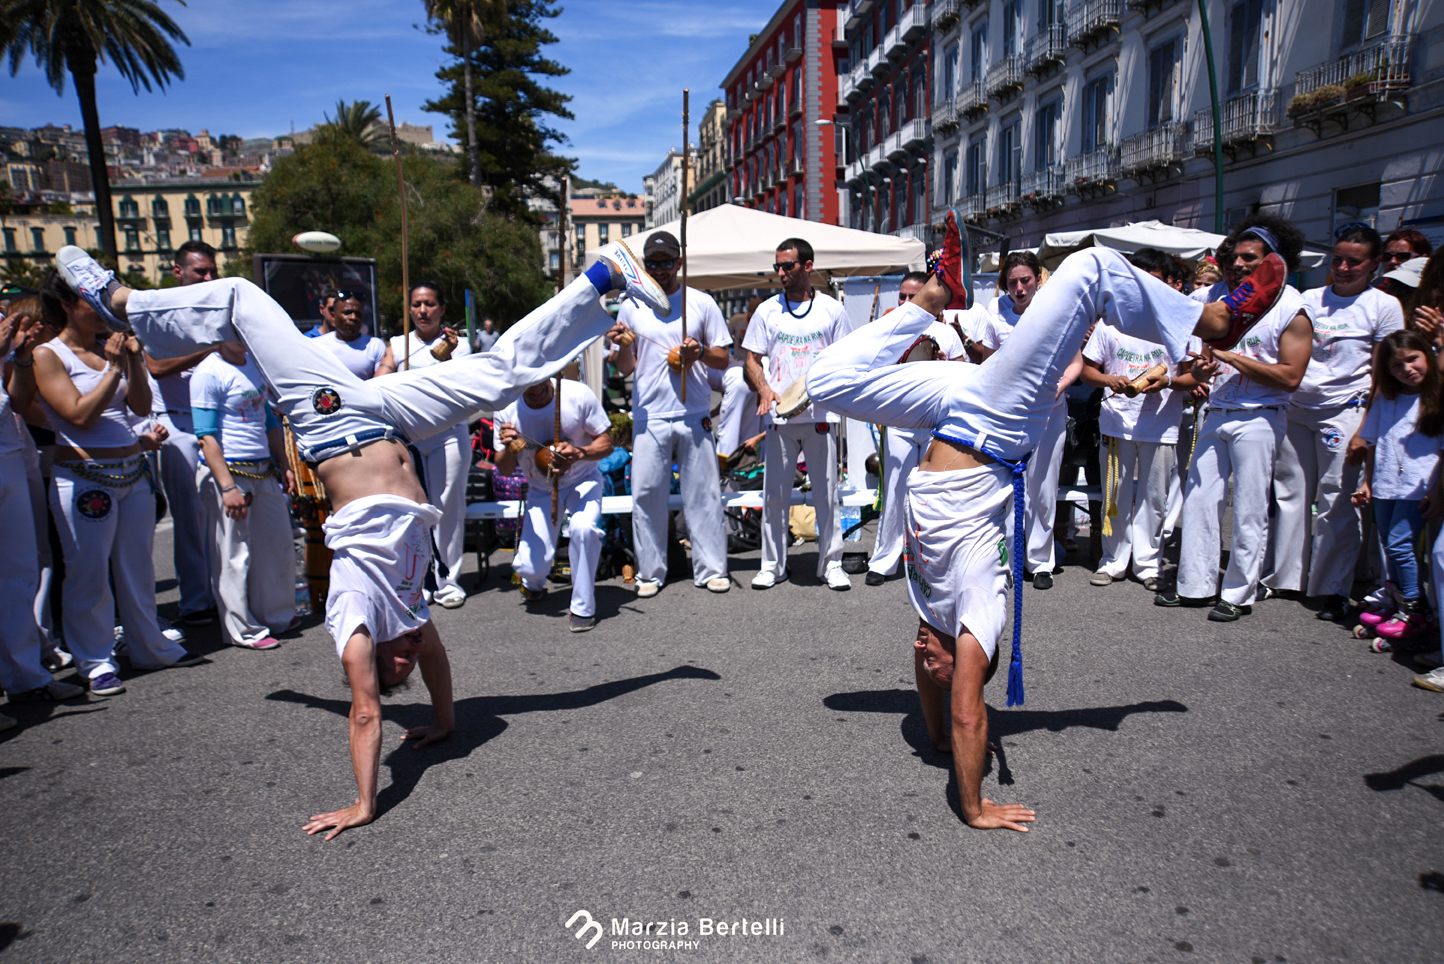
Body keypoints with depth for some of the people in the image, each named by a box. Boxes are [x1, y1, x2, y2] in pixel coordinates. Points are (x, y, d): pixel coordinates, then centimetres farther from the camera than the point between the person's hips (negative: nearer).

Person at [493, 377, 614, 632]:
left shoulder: (578, 395, -21)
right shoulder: (507, 410, -15)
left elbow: (606, 443, -13)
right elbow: (505, 470, -6)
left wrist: (578, 453, -34)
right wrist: (508, 449, -29)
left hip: (583, 481, -1)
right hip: (540, 490, 2)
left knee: (583, 528, -34)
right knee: (531, 567, -11)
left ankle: (582, 607, -15)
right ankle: (533, 583, 31)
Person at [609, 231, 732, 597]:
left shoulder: (702, 303, 7)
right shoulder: (631, 307, 9)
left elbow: (723, 359, 8)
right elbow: (626, 368, 11)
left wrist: (700, 352, -12)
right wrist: (622, 345, -9)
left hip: (694, 416, 0)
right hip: (648, 417, 1)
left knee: (703, 493, 2)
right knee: (646, 494, 1)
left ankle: (711, 568, 12)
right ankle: (650, 572, 12)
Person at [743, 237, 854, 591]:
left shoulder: (832, 309, 6)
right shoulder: (767, 310, 9)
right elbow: (752, 359, 9)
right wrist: (764, 389, -11)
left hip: (820, 414, -1)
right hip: (779, 416, 1)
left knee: (826, 493, 4)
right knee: (774, 493, 4)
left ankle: (831, 563, 15)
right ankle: (772, 564, 15)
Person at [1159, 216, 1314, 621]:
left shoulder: (1293, 308, -7)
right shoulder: (1221, 294, 7)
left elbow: (1290, 377, -14)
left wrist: (1230, 356, -17)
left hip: (1258, 417, -5)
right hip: (1216, 412, 6)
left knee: (1249, 511, 0)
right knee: (1198, 499, 6)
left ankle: (1239, 594, 12)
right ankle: (1196, 585, 17)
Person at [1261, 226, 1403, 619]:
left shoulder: (1384, 306, 2)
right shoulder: (1308, 299, 12)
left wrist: (1368, 424, -8)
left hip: (1345, 410, -4)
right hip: (1295, 408, 4)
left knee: (1337, 502, -3)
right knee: (1289, 494, 7)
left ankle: (1332, 590, 6)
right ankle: (1282, 577, 17)